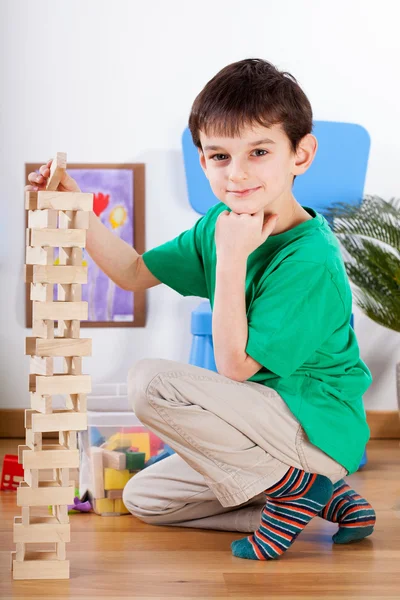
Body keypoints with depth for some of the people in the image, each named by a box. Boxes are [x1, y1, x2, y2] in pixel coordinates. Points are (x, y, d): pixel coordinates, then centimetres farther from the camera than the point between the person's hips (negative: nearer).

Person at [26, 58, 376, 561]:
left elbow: (235, 367, -23)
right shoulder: (222, 223, 2)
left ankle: (292, 487, -10)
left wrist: (232, 257, -24)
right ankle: (323, 497, 6)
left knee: (151, 382, -22)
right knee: (142, 498, 14)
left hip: (318, 425, -9)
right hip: (264, 420, 9)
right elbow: (133, 272, 13)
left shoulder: (311, 260, -24)